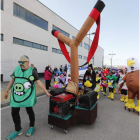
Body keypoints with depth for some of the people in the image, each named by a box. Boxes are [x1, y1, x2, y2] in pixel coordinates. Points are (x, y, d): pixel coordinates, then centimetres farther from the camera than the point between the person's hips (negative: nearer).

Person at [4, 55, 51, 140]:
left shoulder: (32, 71, -9)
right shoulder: (17, 69, 5)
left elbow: (39, 82, -12)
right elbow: (12, 80, 13)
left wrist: (46, 92, -15)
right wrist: (7, 91, 15)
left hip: (28, 96, -4)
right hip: (16, 95, 5)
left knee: (29, 111, 10)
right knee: (14, 112, 11)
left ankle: (32, 127, 36)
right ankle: (18, 130, 34)